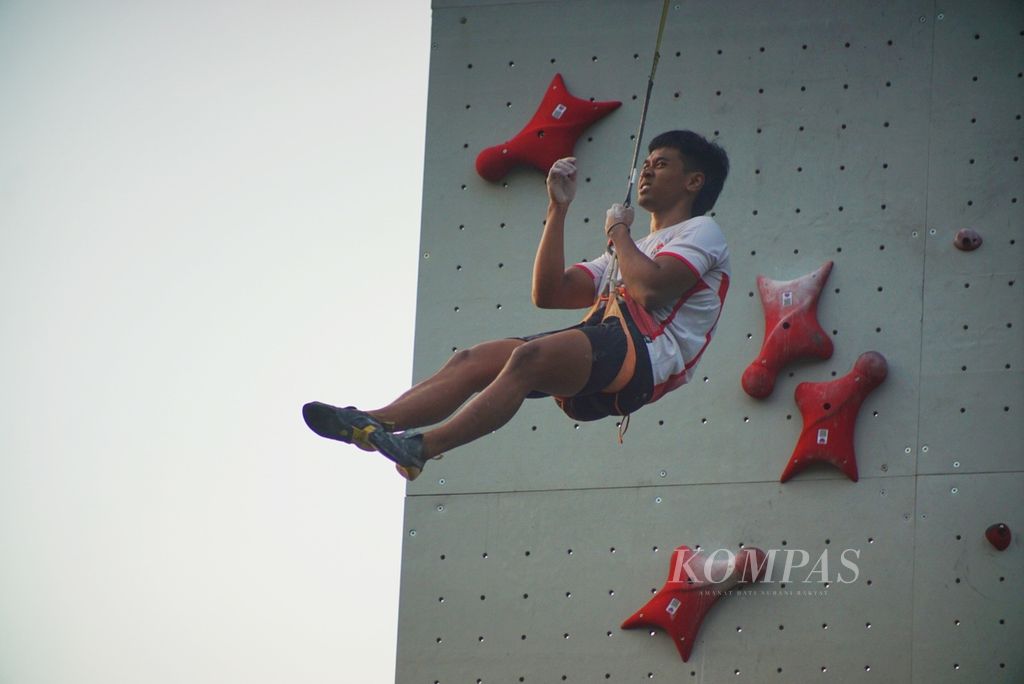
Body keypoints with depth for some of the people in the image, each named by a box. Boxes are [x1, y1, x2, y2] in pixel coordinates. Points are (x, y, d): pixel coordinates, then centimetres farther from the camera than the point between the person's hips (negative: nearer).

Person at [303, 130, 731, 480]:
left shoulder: (702, 232, 10)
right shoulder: (628, 253, 37)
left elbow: (650, 289, -12)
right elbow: (549, 293, 24)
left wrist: (618, 233, 6)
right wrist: (558, 208, 22)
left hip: (646, 352, -9)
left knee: (530, 356, -33)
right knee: (472, 361, -9)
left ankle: (423, 448, -45)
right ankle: (370, 423, -25)